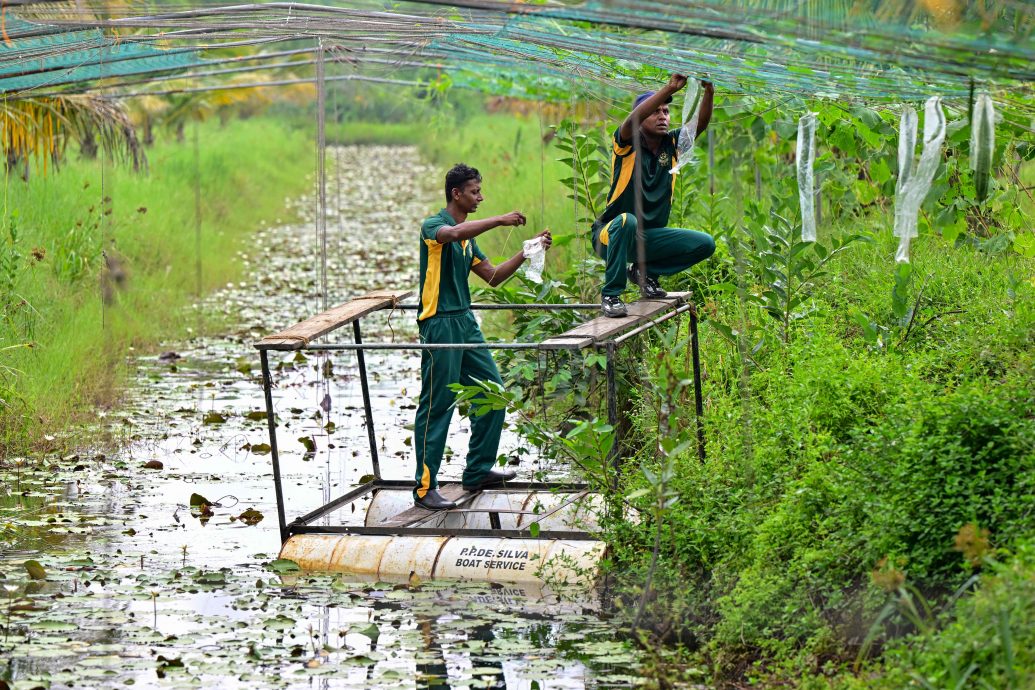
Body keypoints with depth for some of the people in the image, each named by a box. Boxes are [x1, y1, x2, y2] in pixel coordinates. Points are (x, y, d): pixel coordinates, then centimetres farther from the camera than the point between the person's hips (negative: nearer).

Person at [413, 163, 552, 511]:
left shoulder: (469, 238, 18)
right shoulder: (433, 226, -8)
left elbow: (493, 276, 20)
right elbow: (453, 233, -33)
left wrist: (527, 253, 8)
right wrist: (500, 220, -31)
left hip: (466, 323, 9)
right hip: (439, 324, -9)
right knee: (436, 405, -7)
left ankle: (479, 470, 21)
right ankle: (425, 487, -4)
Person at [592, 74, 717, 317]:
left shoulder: (671, 143, 3)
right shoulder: (628, 144, -10)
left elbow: (700, 123, -13)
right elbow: (633, 120, -32)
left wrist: (709, 92, -32)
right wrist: (669, 89, -42)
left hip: (650, 237, 5)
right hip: (613, 234, -5)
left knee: (705, 244, -11)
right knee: (628, 220, -39)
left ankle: (645, 270, 9)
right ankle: (610, 295, -27)